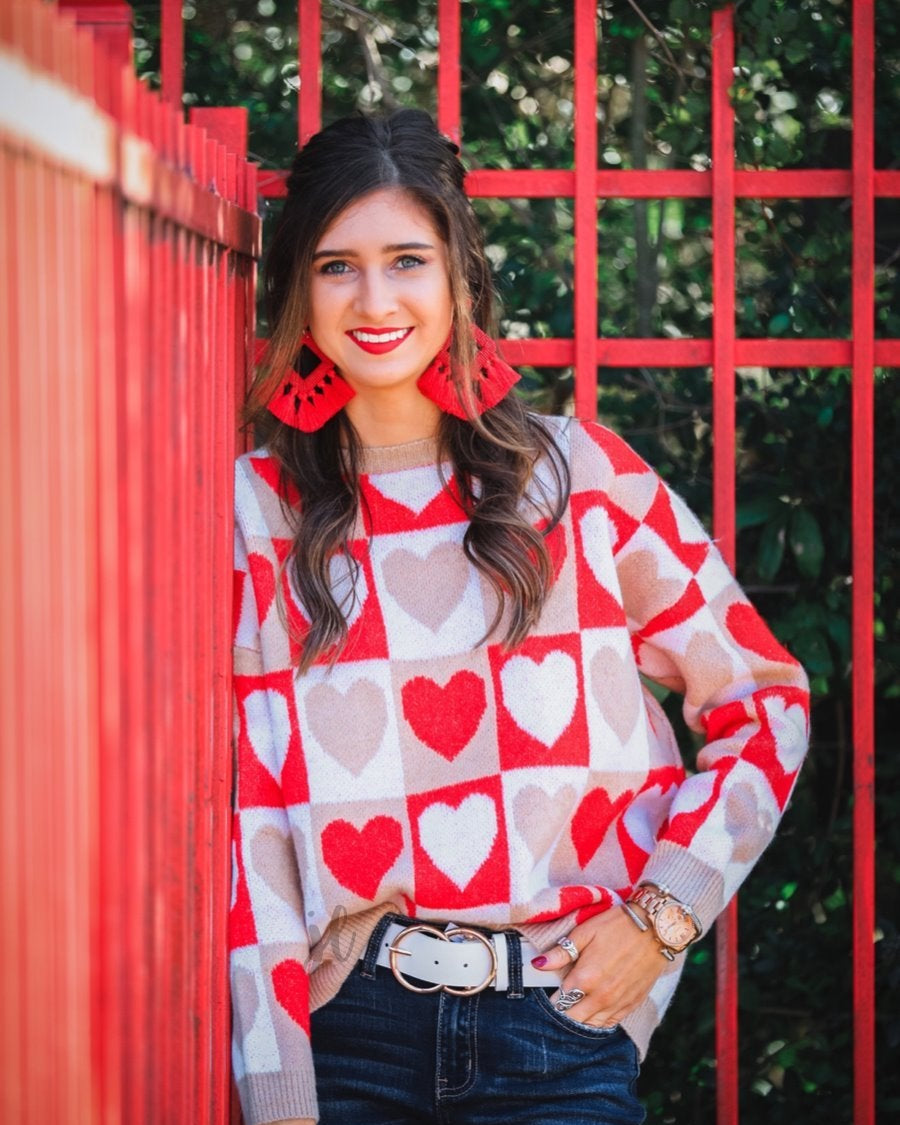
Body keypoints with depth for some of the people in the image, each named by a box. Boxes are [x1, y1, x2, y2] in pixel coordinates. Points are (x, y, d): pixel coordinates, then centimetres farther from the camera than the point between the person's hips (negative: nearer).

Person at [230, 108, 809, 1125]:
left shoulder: (580, 476, 2)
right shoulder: (254, 509, 1)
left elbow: (764, 700, 7)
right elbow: (245, 804, -3)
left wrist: (663, 909, -3)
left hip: (560, 1015, 0)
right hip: (348, 1024, 0)